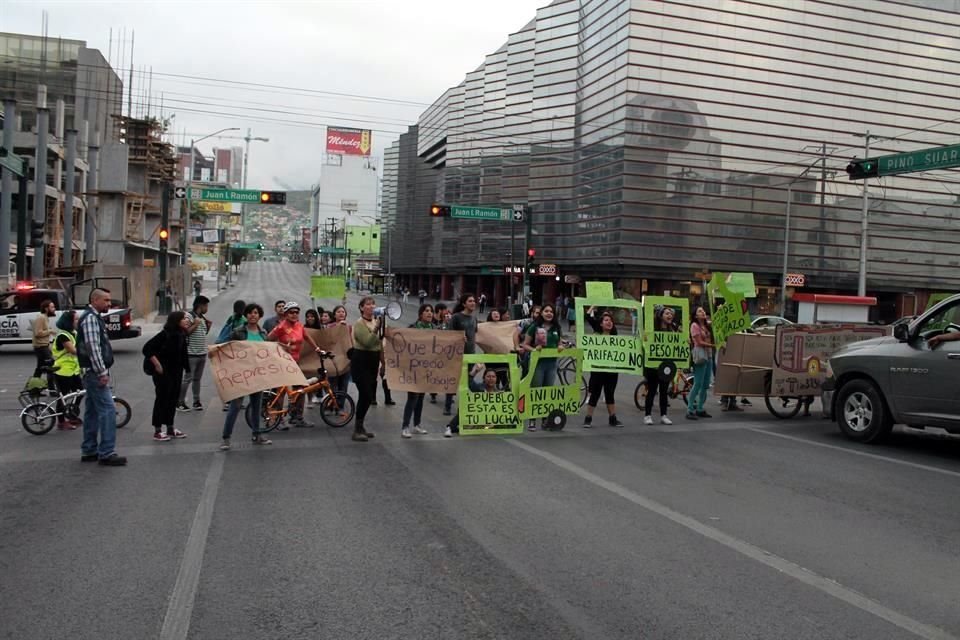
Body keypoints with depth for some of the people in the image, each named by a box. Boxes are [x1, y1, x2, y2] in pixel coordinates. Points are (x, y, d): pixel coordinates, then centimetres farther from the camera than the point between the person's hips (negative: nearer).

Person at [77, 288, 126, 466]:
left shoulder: (95, 317, 18)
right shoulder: (90, 318, -14)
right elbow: (93, 347, -21)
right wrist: (102, 372, -21)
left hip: (93, 373, 11)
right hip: (95, 372, -11)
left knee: (92, 411, 13)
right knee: (107, 410, -11)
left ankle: (89, 451, 20)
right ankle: (106, 453, -10)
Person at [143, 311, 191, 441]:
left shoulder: (181, 335, 3)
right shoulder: (165, 335, -18)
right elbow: (147, 349, -19)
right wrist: (157, 365, -18)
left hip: (176, 371, 7)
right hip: (163, 372, -7)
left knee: (173, 398, 11)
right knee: (162, 399, -2)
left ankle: (170, 429, 22)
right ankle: (157, 431, 7)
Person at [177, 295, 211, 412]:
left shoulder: (203, 318, 12)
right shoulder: (189, 316, -11)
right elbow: (185, 332, -18)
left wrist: (208, 326, 6)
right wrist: (195, 324, -19)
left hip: (202, 353, 7)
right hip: (192, 354, -7)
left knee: (197, 379, 13)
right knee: (188, 378, -3)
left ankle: (196, 401, 19)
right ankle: (180, 402, 5)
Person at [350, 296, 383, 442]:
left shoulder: (376, 321, 10)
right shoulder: (359, 324, -11)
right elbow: (367, 342, -24)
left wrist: (383, 361, 17)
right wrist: (376, 327, -31)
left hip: (373, 361, 7)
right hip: (360, 361, -7)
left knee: (369, 395, 9)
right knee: (365, 394, -13)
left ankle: (360, 426, 21)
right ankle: (357, 430, -6)